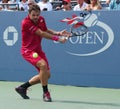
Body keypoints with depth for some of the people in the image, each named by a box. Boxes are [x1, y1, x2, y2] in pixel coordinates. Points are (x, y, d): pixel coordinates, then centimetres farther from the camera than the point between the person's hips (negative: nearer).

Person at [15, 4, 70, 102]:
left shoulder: (41, 19, 0)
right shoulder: (26, 23, -23)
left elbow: (46, 31, 18)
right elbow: (41, 34, -26)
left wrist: (59, 33, 0)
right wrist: (57, 39, -28)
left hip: (38, 50, 8)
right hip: (28, 50, -8)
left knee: (46, 74, 7)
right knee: (43, 65, -32)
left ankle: (23, 87, 22)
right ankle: (46, 93, -19)